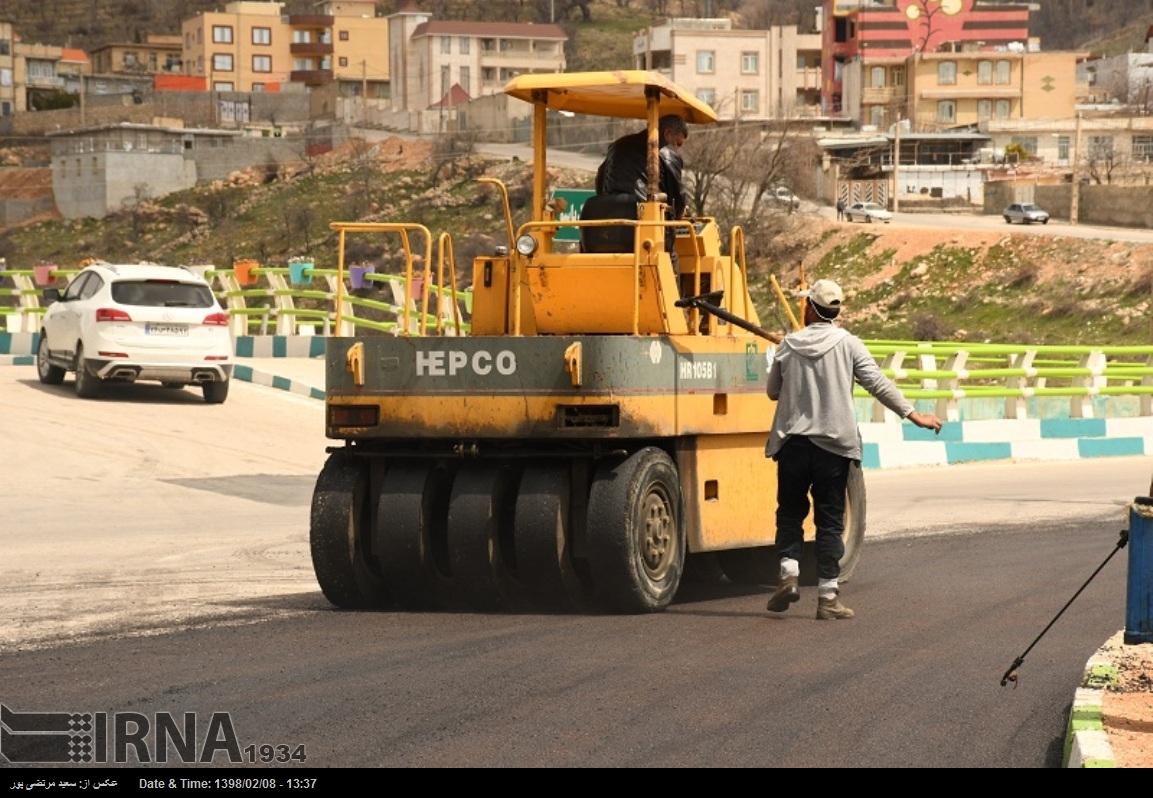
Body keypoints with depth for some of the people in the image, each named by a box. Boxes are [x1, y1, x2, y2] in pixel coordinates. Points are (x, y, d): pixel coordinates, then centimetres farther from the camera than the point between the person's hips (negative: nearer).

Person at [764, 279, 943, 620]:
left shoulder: (789, 345, 2)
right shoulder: (848, 344, -3)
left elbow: (773, 391, 12)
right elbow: (878, 383, -8)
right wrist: (912, 414, -4)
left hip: (792, 441, 1)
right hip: (833, 444, -1)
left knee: (790, 512, 14)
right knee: (830, 518, 3)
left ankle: (789, 571, -7)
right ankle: (828, 595, 1)